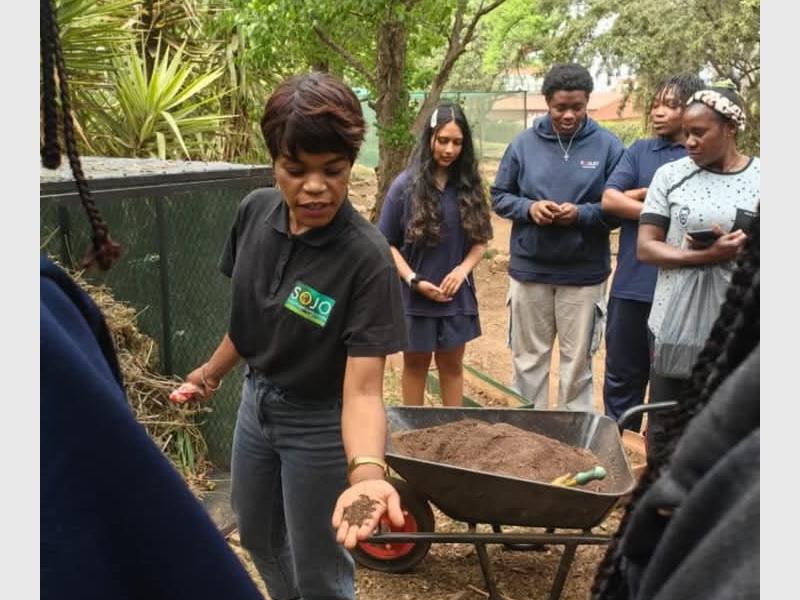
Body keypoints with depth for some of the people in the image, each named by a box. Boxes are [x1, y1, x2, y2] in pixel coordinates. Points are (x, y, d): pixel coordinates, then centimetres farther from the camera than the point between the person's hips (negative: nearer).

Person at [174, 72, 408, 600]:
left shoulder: (367, 258, -31)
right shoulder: (254, 212, -13)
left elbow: (362, 389, -35)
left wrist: (366, 472, -52)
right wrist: (213, 371, 16)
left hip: (321, 422, -6)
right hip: (256, 400, 6)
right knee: (258, 535, 29)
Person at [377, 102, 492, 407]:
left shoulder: (469, 185, 0)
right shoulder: (406, 185, -8)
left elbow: (481, 239, 5)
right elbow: (387, 243, -5)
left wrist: (462, 270, -12)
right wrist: (413, 280, -15)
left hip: (457, 295, 2)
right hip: (414, 295, -2)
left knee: (452, 364, 14)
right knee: (416, 363, 13)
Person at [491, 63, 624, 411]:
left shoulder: (608, 146, -4)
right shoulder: (524, 143, 1)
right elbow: (499, 196, 7)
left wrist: (582, 214, -20)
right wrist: (528, 207, -13)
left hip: (584, 274, -1)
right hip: (528, 269, 2)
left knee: (577, 363, 9)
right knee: (528, 359, 12)